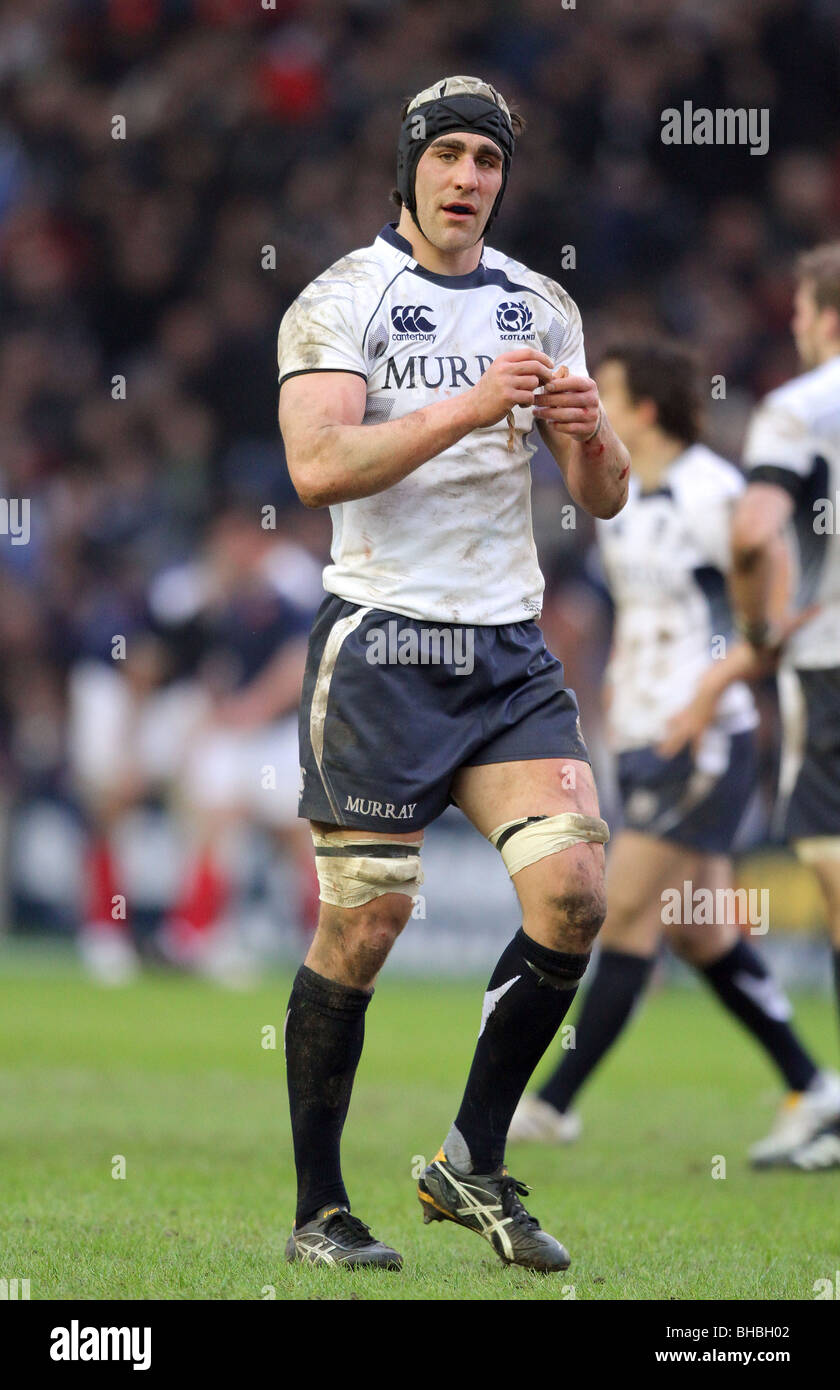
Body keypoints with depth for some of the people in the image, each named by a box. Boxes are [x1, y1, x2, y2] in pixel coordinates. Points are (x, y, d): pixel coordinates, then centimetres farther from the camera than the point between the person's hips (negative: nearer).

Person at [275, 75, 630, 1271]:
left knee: (574, 893, -10)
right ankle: (319, 1211, 7)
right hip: (382, 644, -5)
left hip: (511, 653, 5)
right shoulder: (337, 304, -2)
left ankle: (473, 1163, 5)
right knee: (363, 925, -6)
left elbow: (604, 500, 15)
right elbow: (319, 465, -18)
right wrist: (469, 409, -23)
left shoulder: (540, 308, 14)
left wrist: (587, 433, -7)